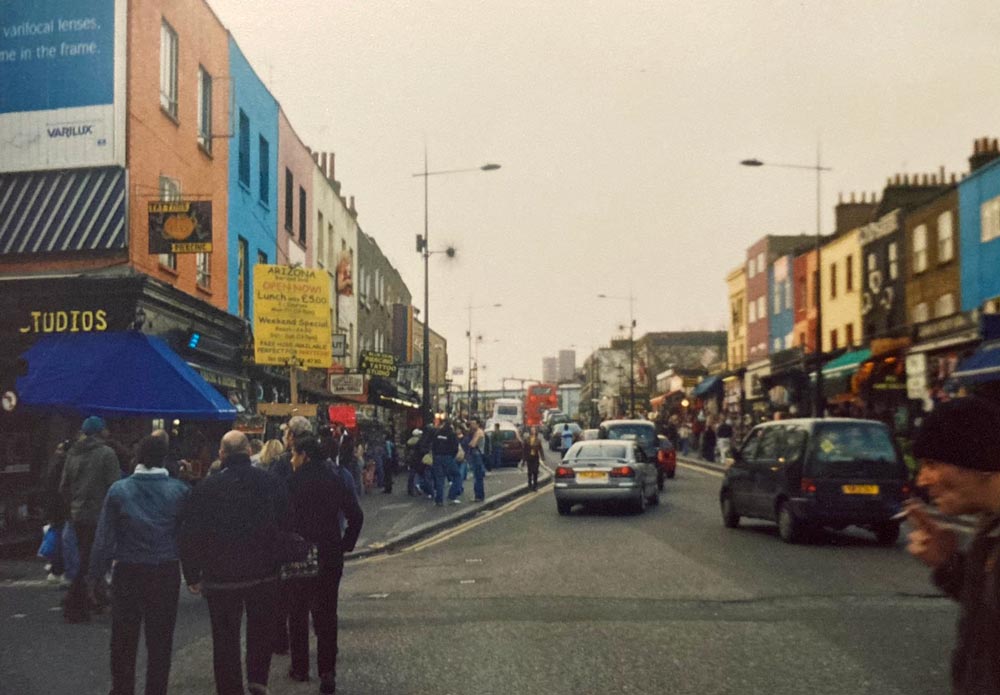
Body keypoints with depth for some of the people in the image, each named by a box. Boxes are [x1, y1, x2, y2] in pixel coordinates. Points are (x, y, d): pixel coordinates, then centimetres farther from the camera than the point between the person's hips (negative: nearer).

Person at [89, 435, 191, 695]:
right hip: (166, 573, 0)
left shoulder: (119, 490, -6)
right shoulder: (180, 490, -6)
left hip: (128, 573, 0)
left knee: (123, 639, 13)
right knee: (160, 639, 9)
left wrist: (96, 574, 1)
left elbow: (104, 537, -5)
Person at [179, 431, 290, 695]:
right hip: (264, 574, 1)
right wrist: (278, 561, 13)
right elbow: (287, 526, 1)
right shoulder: (273, 482, -5)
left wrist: (192, 575, 2)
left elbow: (191, 535, -7)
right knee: (261, 630, 21)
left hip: (221, 576, -1)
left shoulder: (206, 487, -9)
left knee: (225, 637, 10)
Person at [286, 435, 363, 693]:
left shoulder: (293, 482, -10)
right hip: (330, 557, 2)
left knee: (298, 613, 14)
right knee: (326, 614, 7)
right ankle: (327, 672, 0)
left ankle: (300, 668, 21)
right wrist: (346, 545, 7)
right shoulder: (336, 481, 0)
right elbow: (356, 516, -1)